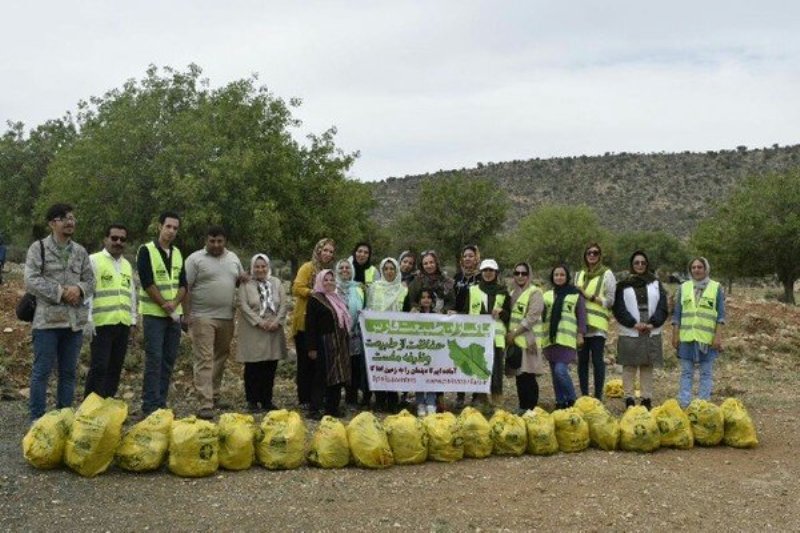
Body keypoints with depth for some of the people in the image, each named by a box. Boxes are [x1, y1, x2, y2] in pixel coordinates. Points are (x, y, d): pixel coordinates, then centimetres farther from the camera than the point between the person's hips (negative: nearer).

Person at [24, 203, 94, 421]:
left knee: (69, 372, 11)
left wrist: (79, 289, -10)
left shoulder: (80, 251, 13)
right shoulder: (38, 248, -1)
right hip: (47, 319, -5)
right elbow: (31, 281, -10)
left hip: (75, 320, 5)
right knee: (42, 371, -1)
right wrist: (60, 292, -16)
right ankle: (37, 418, 7)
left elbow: (90, 280, 13)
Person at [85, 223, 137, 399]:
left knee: (115, 368, 9)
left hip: (123, 324, 6)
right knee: (99, 368, -6)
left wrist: (133, 320, 19)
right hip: (102, 323, -6)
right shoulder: (94, 260, -1)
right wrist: (90, 320, -14)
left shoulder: (127, 265, 20)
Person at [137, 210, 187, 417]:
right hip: (153, 313, -6)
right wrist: (164, 304, -12)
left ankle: (161, 403, 13)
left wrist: (174, 303, -9)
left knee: (169, 359, 6)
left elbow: (183, 284, 9)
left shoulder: (178, 253, 12)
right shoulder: (146, 250, -6)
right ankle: (150, 405, -6)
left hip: (174, 314, 6)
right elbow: (147, 283, -13)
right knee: (154, 359, -9)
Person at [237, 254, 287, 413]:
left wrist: (277, 321, -9)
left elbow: (284, 303, 6)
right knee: (253, 367, -1)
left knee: (270, 367, 5)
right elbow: (243, 305, -8)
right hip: (253, 332, -3)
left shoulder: (276, 283, 13)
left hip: (274, 331, 3)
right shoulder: (246, 284, 2)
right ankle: (252, 401, 8)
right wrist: (259, 322, -16)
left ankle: (266, 400, 15)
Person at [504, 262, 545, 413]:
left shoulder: (535, 292, -5)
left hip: (528, 340, -6)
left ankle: (530, 409, -1)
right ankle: (522, 408, 15)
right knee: (519, 377, 8)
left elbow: (532, 317, -13)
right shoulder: (513, 293, 17)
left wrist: (514, 333, -13)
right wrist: (508, 334, 6)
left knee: (528, 377, -8)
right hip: (514, 341, 6)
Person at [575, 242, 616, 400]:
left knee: (597, 360, -4)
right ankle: (584, 396, 13)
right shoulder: (579, 275, 17)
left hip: (598, 325, -4)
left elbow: (610, 301, -4)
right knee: (582, 360, 5)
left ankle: (598, 396, 4)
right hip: (580, 324, 5)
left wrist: (590, 297, -11)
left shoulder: (607, 274, 2)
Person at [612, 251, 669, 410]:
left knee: (648, 366, 5)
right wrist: (634, 324, -13)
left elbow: (662, 307, 5)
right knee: (629, 366, -1)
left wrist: (652, 323, -9)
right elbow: (619, 309, -3)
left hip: (651, 332, 2)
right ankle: (629, 398, 4)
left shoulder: (655, 284, 11)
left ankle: (647, 398, 10)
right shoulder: (623, 285, 4)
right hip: (629, 332, -2)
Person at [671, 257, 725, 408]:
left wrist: (718, 336, -7)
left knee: (706, 373, 4)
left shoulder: (716, 288, 3)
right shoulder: (684, 287, 9)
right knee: (686, 372, 5)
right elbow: (677, 314, 10)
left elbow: (721, 315, 1)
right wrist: (675, 335, 4)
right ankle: (684, 404, 9)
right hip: (687, 337, 2)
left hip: (707, 338, -2)